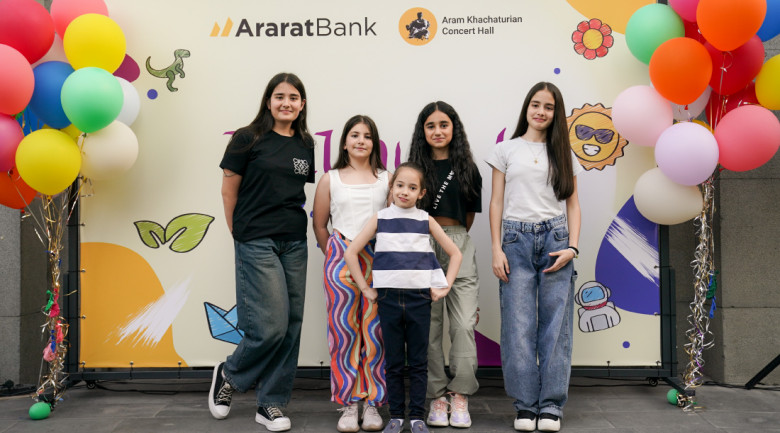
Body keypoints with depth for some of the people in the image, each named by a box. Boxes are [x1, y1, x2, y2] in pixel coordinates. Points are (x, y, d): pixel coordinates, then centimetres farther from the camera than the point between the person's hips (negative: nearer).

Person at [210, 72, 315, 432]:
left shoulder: (306, 144, 10)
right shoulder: (248, 138, -3)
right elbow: (229, 190, 1)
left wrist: (296, 221, 7)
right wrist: (239, 233, 5)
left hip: (294, 243, 5)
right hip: (257, 243, -5)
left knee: (291, 326, 4)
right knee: (270, 326, -9)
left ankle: (271, 403, 17)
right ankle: (229, 375, 19)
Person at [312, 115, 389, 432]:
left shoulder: (386, 179, 11)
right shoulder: (330, 180, 10)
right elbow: (319, 225, 13)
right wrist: (334, 257, 9)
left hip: (378, 260, 0)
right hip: (341, 259, 0)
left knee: (375, 330, 0)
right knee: (344, 330, 1)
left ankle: (372, 403, 11)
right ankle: (348, 404, 10)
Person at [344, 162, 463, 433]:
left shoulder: (426, 221, 5)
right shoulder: (379, 219, 3)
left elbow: (455, 253, 10)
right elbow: (351, 253, 3)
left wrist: (445, 286, 1)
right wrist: (365, 289, -1)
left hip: (419, 298, 0)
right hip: (388, 298, 0)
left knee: (418, 361, 6)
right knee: (393, 362, 7)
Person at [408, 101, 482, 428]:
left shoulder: (467, 168, 10)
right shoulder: (414, 168, 6)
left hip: (458, 247, 1)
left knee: (464, 324, -8)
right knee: (429, 326, 1)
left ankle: (460, 396, 2)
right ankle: (437, 397, 9)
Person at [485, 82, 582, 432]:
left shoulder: (564, 154, 14)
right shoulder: (506, 150, 9)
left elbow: (572, 204, 12)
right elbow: (496, 202, 6)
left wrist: (572, 247, -2)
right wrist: (496, 249, -3)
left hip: (555, 238, 1)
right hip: (516, 239, -1)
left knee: (555, 326, 0)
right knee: (518, 327, -3)